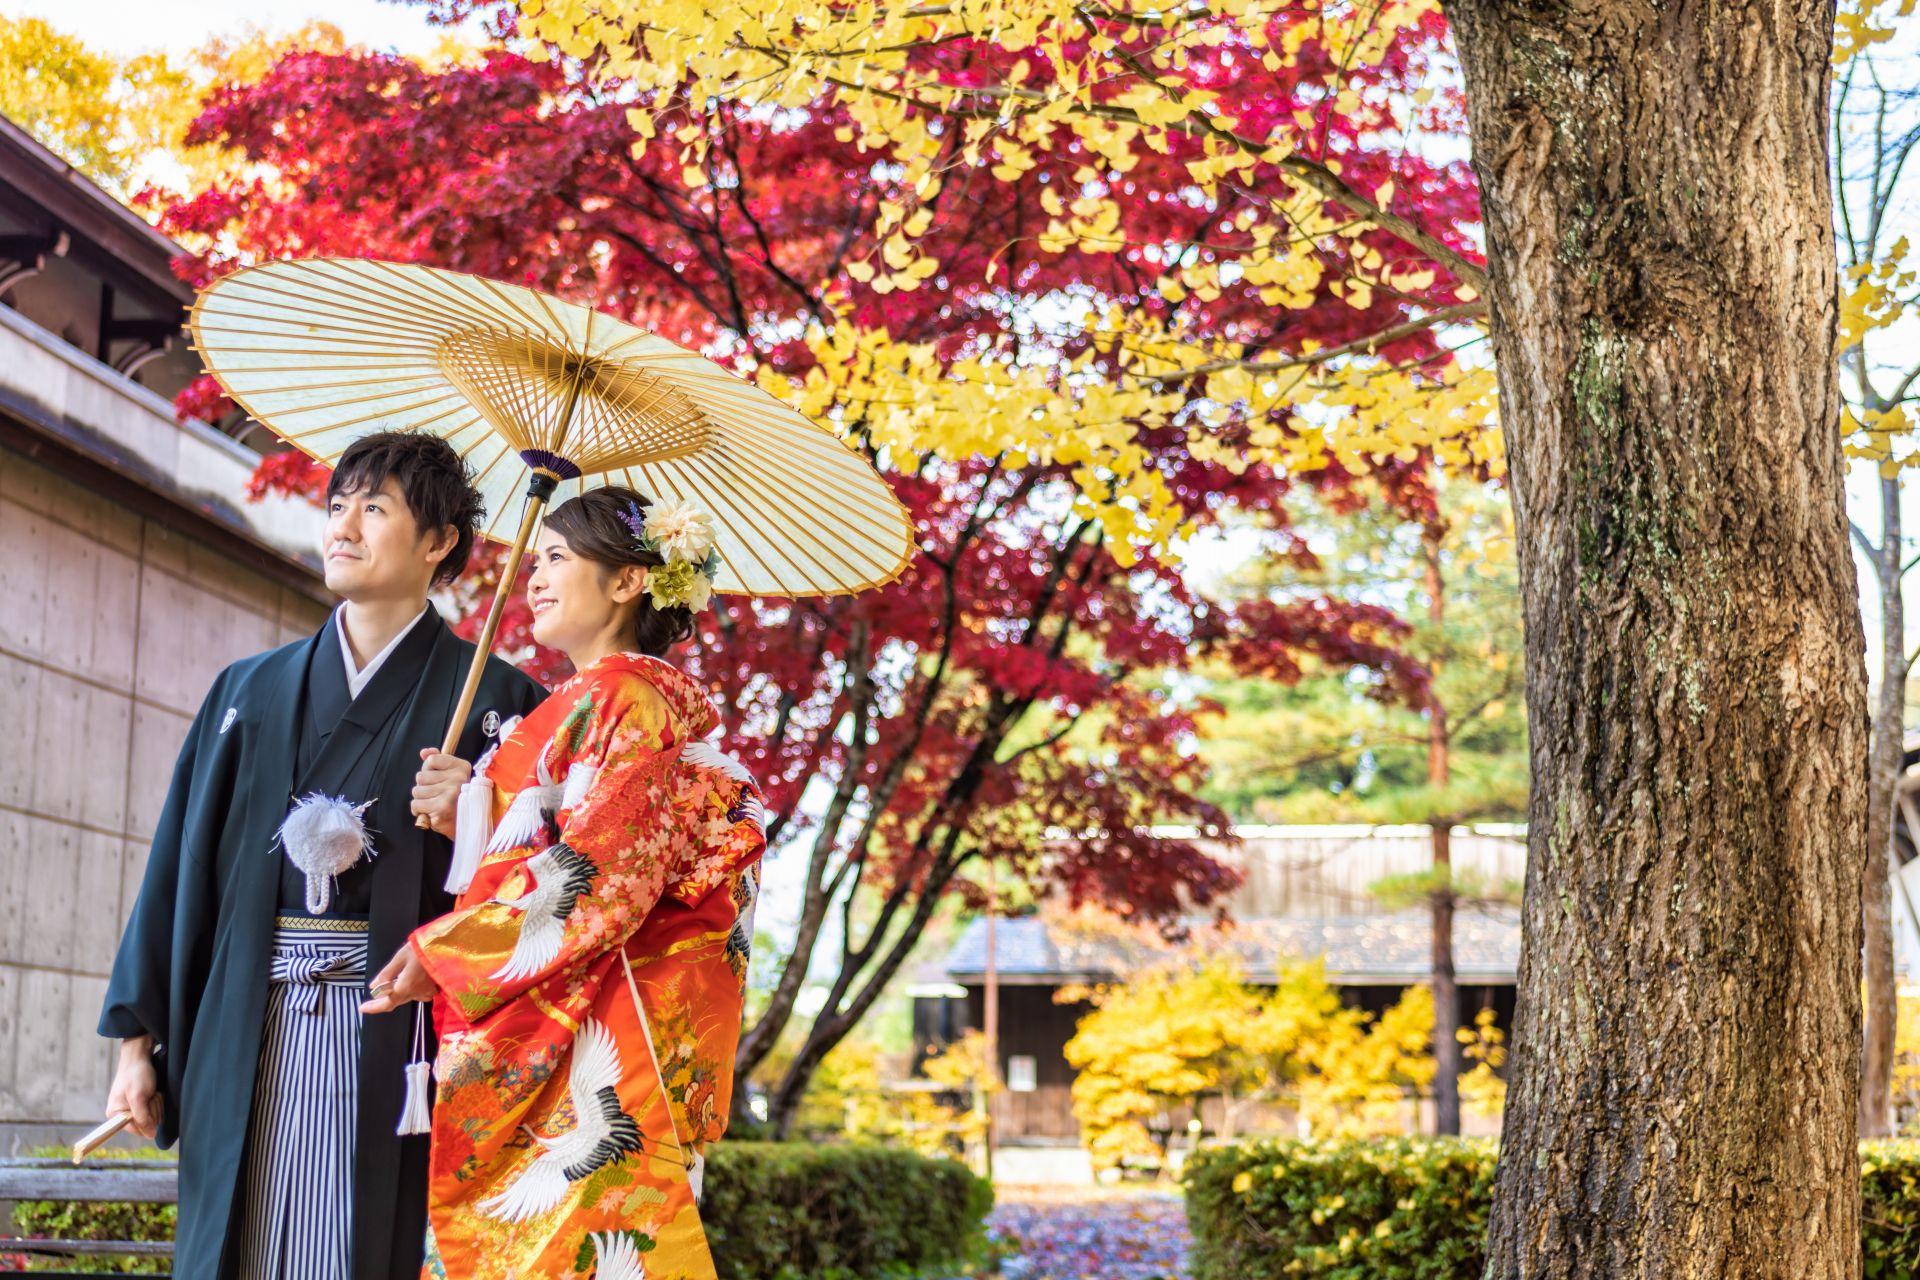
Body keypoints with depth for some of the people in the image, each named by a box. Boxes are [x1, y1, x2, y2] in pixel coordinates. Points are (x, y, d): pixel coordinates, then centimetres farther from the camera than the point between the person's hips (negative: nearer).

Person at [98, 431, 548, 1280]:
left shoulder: (486, 697, 5)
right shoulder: (250, 691, 16)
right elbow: (179, 862, 13)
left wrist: (469, 827, -18)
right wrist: (138, 1040, 8)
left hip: (392, 1039, -3)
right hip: (246, 1037, 3)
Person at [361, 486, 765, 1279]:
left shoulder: (631, 696, -7)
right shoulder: (581, 704, 23)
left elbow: (603, 868, -16)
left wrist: (445, 953, -12)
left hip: (596, 1035, -9)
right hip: (543, 1036, 9)